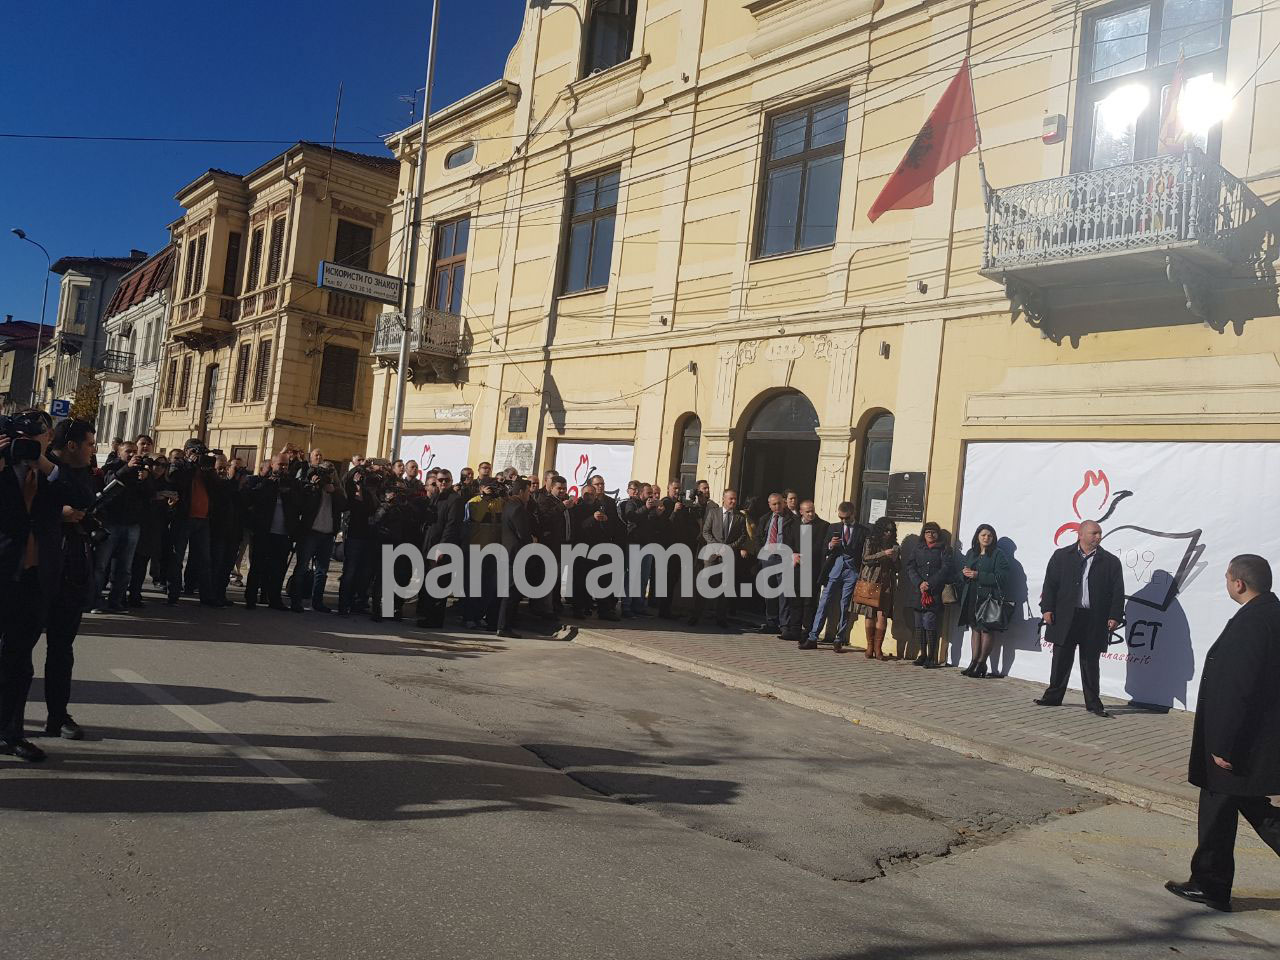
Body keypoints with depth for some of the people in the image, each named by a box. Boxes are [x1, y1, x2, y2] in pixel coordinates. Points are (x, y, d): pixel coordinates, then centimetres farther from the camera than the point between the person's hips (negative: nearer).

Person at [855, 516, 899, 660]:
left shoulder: (894, 545, 15)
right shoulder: (870, 542, 7)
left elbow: (897, 568, 18)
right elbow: (865, 559, -5)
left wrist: (894, 558, -4)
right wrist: (883, 554, -12)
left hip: (886, 584, 2)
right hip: (870, 582, -2)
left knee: (882, 615, -8)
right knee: (870, 614, -1)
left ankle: (878, 648, -3)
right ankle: (870, 647, 8)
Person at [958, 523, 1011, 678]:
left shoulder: (998, 554, -3)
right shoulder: (971, 553, 16)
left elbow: (1001, 577, -12)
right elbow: (962, 573, 20)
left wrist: (978, 575, -17)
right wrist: (964, 573, -5)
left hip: (988, 598, -6)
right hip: (971, 598, 6)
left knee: (987, 630, -3)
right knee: (975, 629, 7)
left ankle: (982, 664, 2)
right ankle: (974, 662, 9)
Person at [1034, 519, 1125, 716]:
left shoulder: (1111, 561, 5)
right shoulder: (1061, 556, 5)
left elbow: (1118, 591, 2)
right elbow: (1050, 584, 3)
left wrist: (1115, 616, -6)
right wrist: (1047, 608, -6)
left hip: (1095, 621, 0)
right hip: (1065, 617, 0)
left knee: (1090, 663, 6)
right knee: (1061, 660, 7)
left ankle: (1093, 703, 14)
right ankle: (1053, 697, 18)